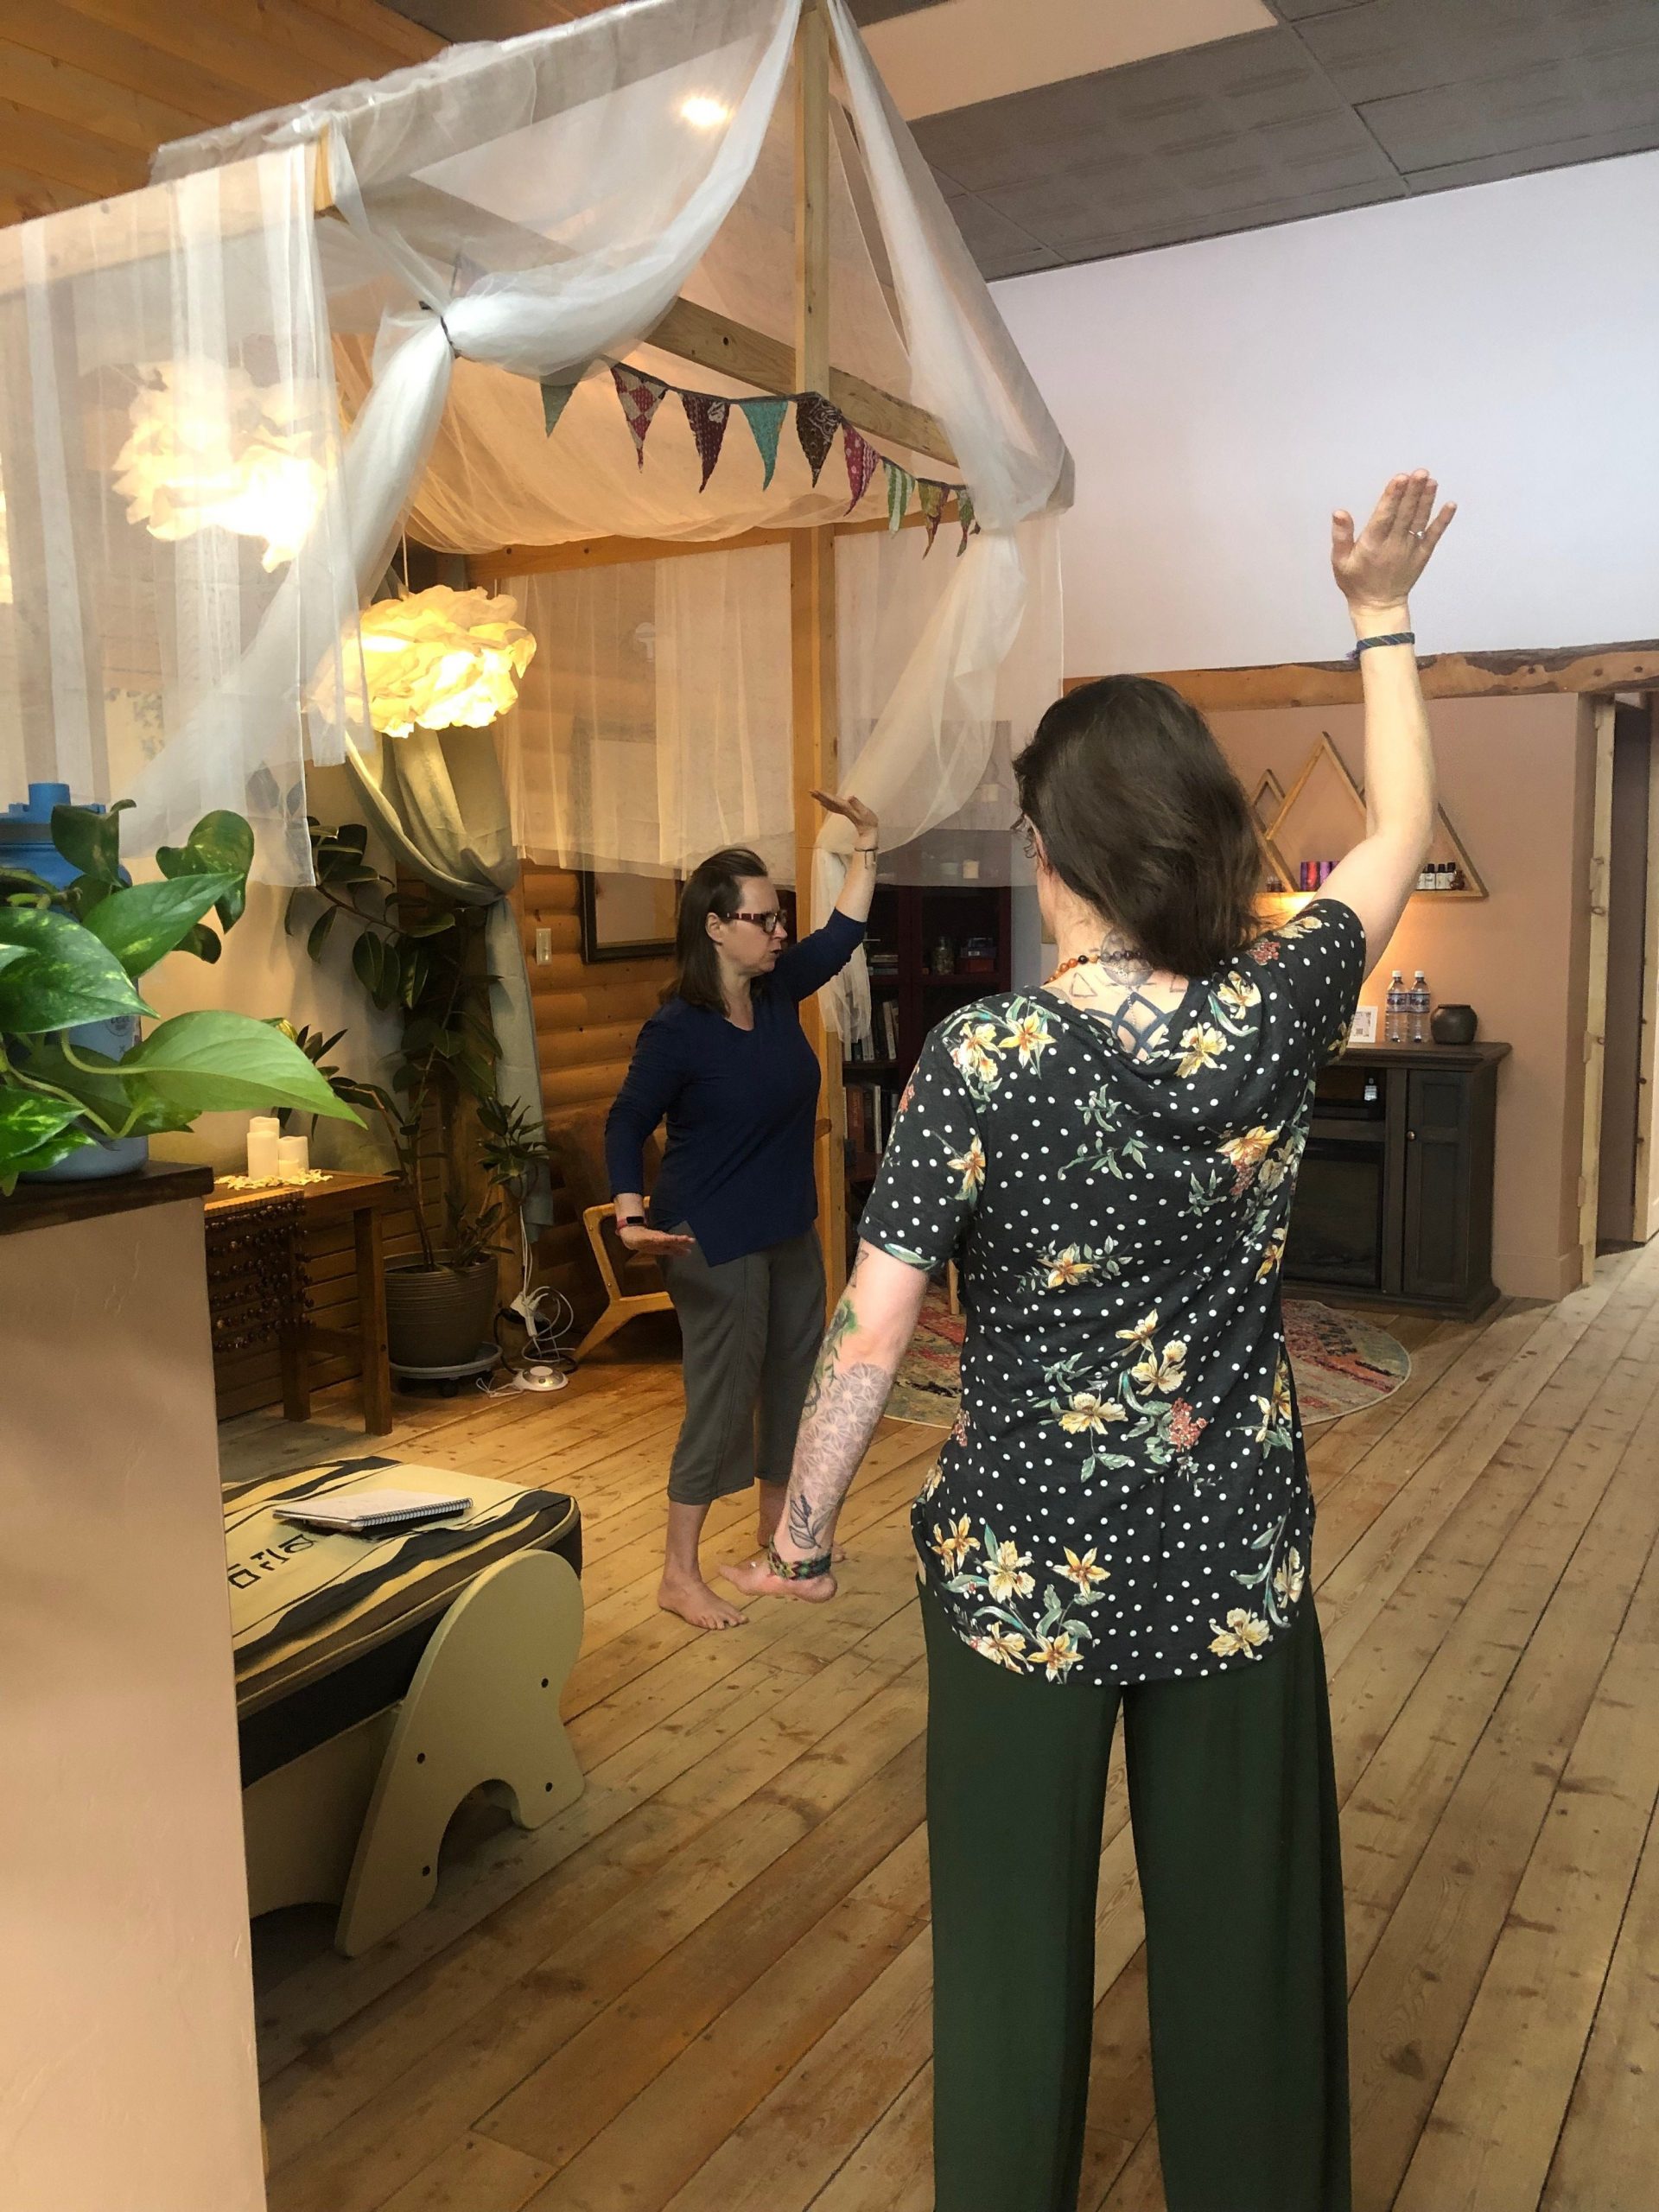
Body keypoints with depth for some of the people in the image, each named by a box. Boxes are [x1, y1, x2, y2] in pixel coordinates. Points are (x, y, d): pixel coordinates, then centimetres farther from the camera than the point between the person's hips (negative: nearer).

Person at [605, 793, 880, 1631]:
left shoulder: (778, 989, 0)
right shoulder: (677, 1028, -19)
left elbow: (841, 936, 14)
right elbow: (626, 1124, -14)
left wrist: (866, 847, 9)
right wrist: (632, 1216, -26)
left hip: (790, 1229, 8)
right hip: (716, 1242, -8)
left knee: (794, 1375, 18)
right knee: (721, 1399, -3)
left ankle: (777, 1524, 39)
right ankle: (680, 1574, 11)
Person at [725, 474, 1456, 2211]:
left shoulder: (982, 1058, -19)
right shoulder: (1273, 1017, -10)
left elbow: (870, 1331, -16)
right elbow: (1400, 834, 9)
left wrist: (801, 1526, -1)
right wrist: (1381, 618, 21)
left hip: (1021, 1571, -2)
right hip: (1233, 1565, 3)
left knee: (1015, 1936, 18)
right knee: (1241, 1933, 21)